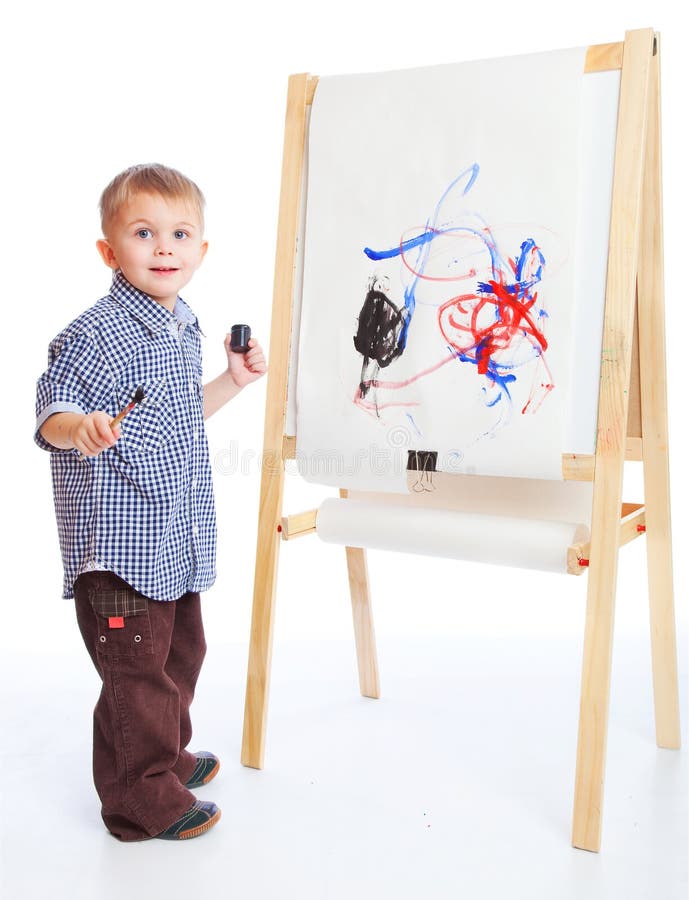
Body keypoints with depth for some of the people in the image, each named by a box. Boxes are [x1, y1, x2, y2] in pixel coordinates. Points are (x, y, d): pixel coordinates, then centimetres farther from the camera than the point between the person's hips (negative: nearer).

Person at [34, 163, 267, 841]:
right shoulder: (95, 335, -17)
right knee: (136, 673, 2)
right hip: (119, 547, -9)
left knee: (180, 654, 24)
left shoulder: (184, 329, 10)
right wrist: (80, 428, -40)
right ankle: (142, 799, 22)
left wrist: (232, 382, 14)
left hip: (175, 540, 9)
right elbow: (52, 413, -20)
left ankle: (167, 757, 46)